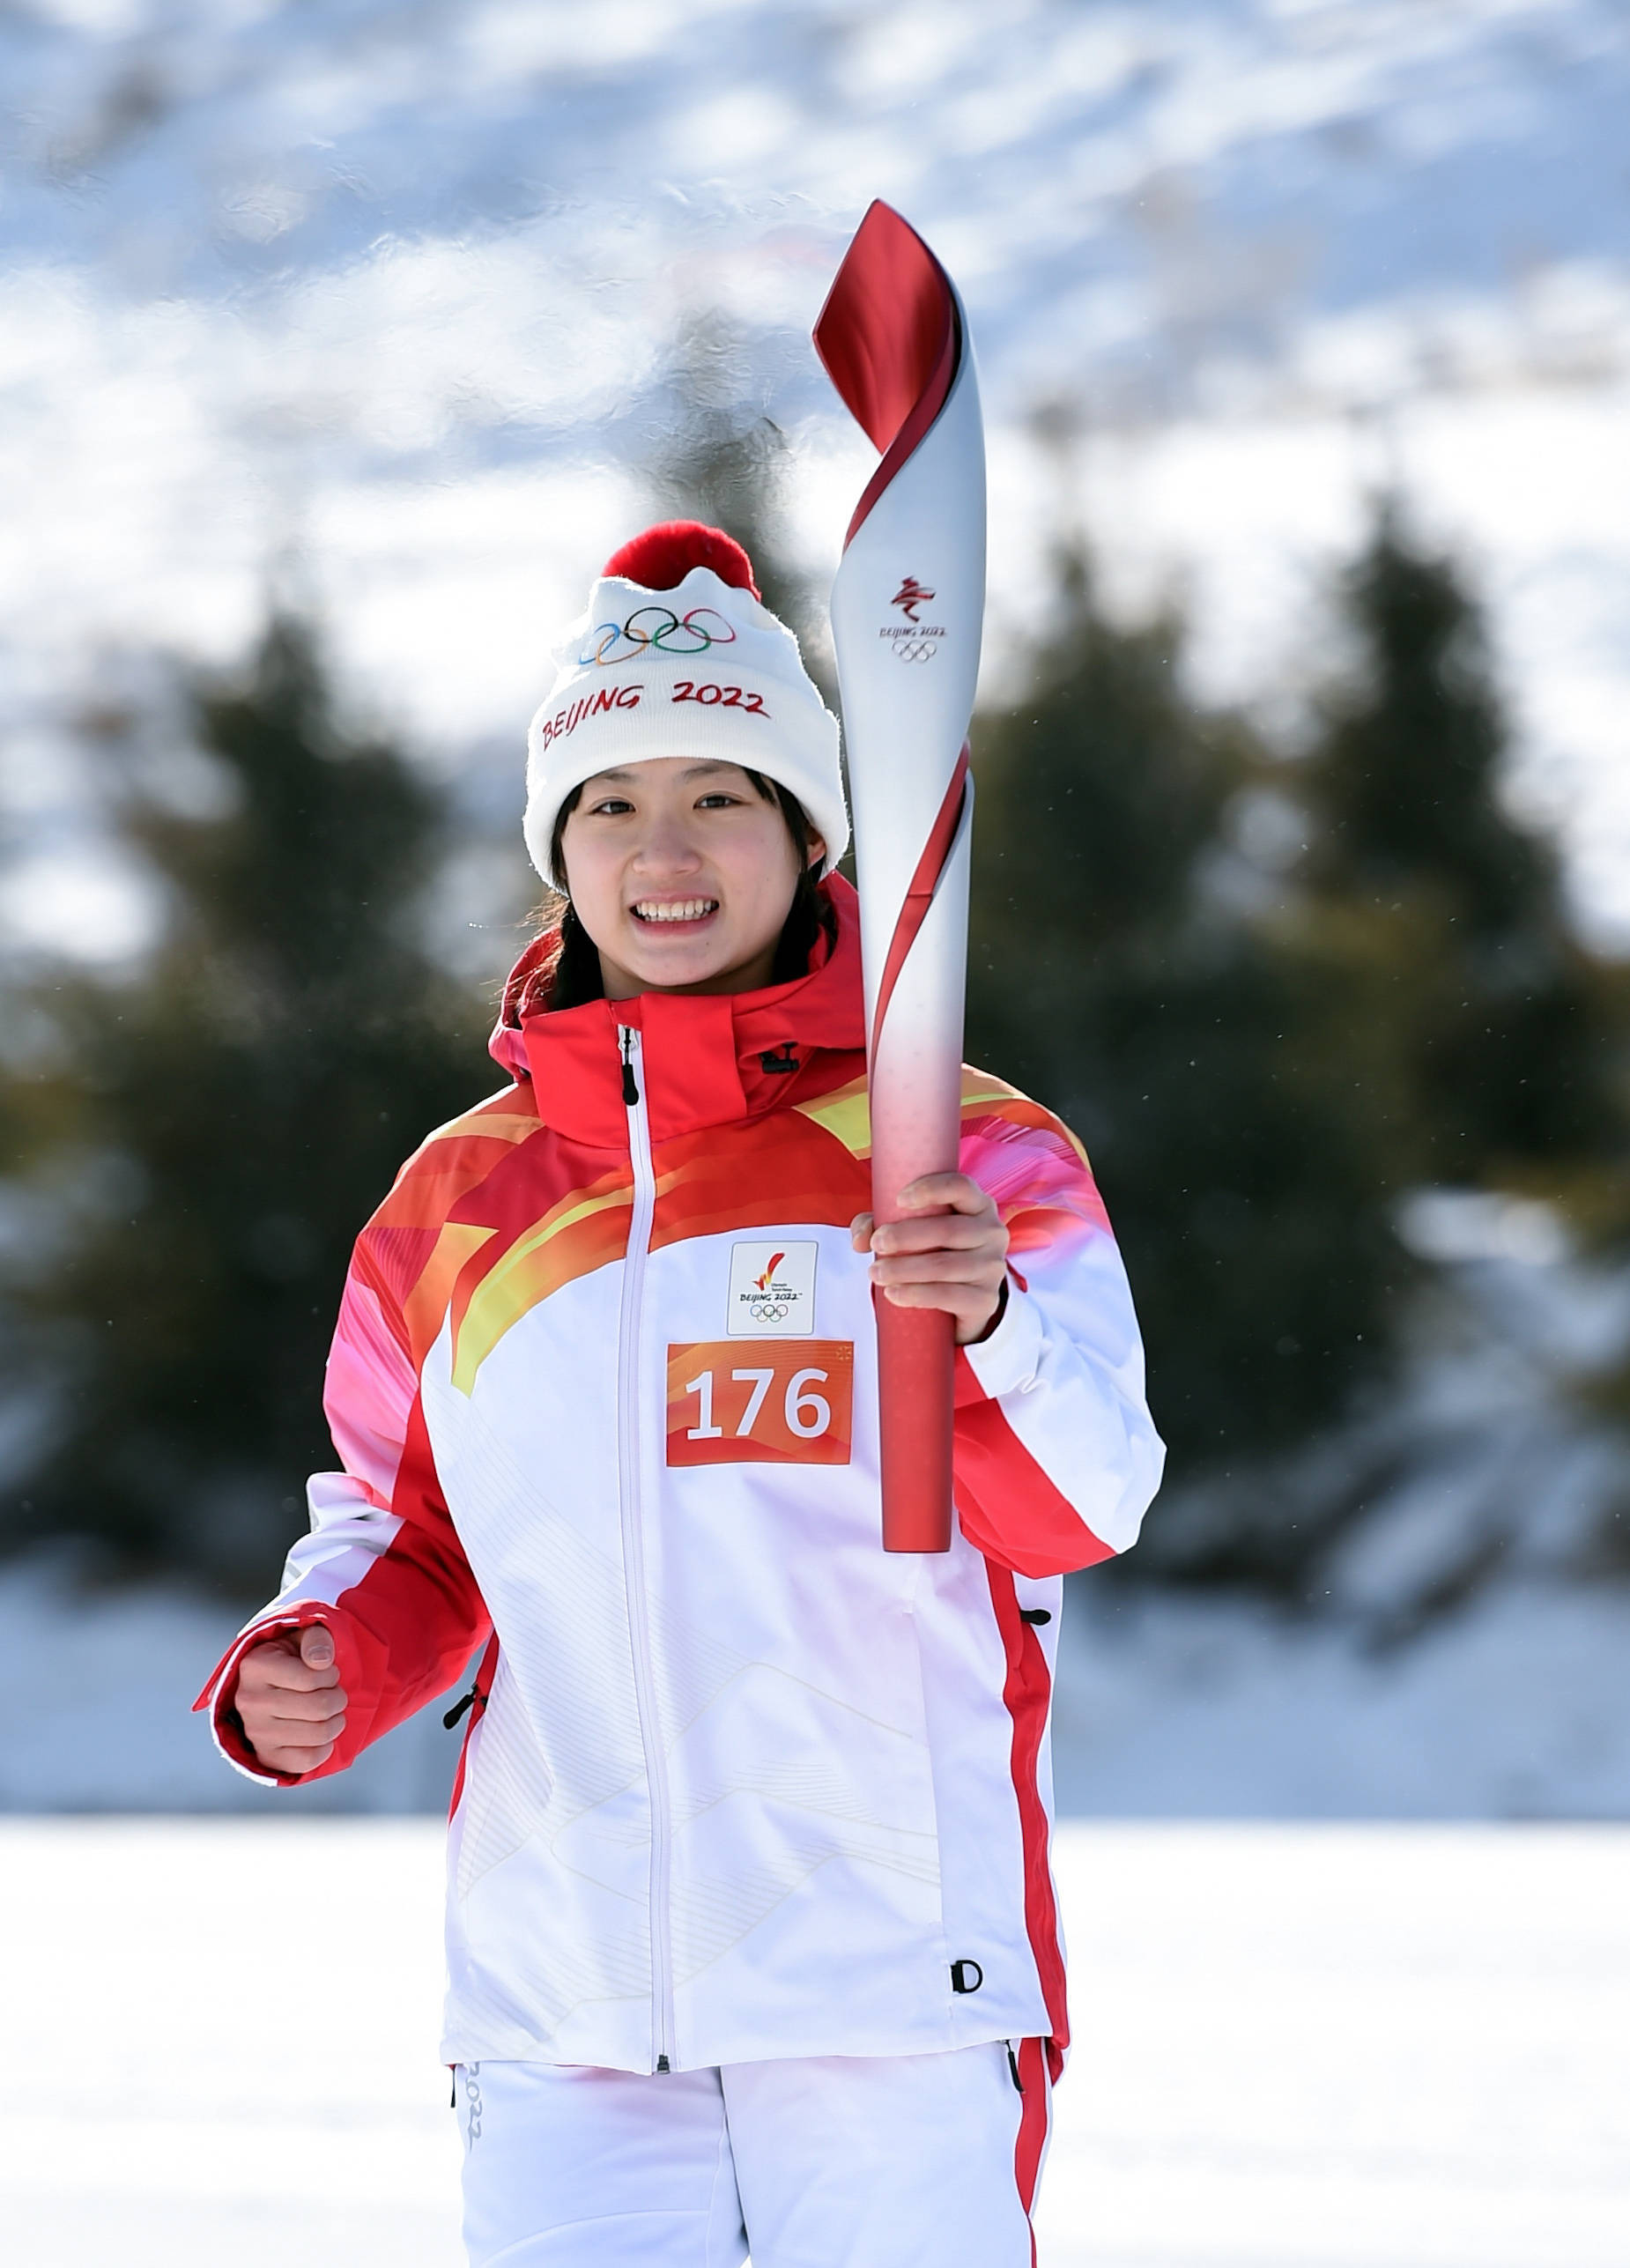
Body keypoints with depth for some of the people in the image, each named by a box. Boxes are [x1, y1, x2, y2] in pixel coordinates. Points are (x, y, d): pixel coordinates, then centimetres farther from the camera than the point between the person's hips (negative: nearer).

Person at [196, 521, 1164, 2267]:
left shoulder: (964, 1159, 1)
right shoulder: (460, 1202, 11)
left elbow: (1081, 1507, -10)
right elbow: (408, 1534, 21)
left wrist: (990, 1327, -29)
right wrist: (309, 1674, 1)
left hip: (897, 2000, -2)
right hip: (562, 2024, 2)